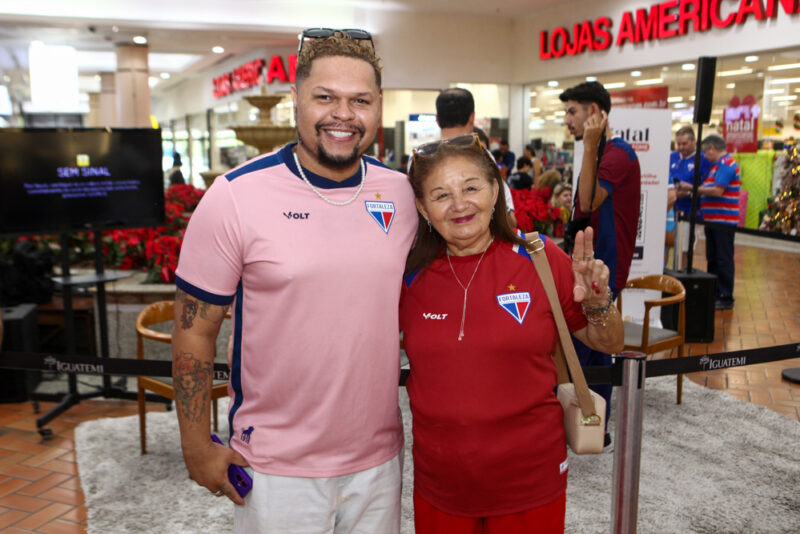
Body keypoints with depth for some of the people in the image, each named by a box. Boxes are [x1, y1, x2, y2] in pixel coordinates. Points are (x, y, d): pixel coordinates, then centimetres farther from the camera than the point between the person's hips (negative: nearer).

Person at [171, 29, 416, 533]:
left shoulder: (402, 193, -2)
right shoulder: (235, 195, -13)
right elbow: (195, 330, -7)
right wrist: (198, 449, -6)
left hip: (380, 458, 4)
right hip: (275, 469, -3)